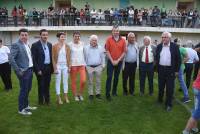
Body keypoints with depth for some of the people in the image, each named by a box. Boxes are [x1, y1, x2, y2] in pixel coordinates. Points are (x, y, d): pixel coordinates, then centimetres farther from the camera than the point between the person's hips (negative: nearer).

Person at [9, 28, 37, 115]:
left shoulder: (27, 45, 12)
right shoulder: (16, 45, -13)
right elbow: (11, 58, -20)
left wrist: (31, 68, 9)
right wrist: (18, 71, -20)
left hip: (30, 70, 8)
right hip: (23, 71, -8)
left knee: (28, 89, 17)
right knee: (24, 90, -1)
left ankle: (26, 105, 32)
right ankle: (21, 109, 12)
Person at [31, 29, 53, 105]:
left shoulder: (50, 45, 9)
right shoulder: (35, 45, -8)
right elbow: (34, 59, -10)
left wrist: (52, 68, 7)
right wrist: (38, 70, -15)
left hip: (48, 68, 5)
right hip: (40, 68, -5)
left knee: (47, 85, 14)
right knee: (41, 85, 5)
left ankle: (47, 99, 26)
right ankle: (41, 100, 20)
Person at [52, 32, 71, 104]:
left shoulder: (67, 46, 4)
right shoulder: (55, 46, -4)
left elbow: (68, 57, 5)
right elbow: (53, 58, -5)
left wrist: (69, 67, 1)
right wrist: (55, 68, -9)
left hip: (65, 66, 3)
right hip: (58, 66, -3)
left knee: (65, 81, 8)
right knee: (58, 82, 3)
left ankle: (66, 97, 17)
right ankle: (58, 98, 9)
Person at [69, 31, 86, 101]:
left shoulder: (82, 44, 7)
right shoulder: (70, 44, -3)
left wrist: (85, 64, 11)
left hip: (82, 64, 3)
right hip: (73, 65, -2)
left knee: (83, 81, -8)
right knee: (73, 82, 5)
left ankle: (80, 94, 17)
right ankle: (75, 95, 22)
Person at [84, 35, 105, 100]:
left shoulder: (100, 48, 8)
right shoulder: (86, 48, 4)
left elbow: (103, 57, 12)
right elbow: (84, 58, 8)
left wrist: (103, 65, 6)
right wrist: (85, 66, 4)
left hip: (98, 67, 1)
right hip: (89, 67, -1)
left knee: (98, 81, 5)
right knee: (90, 82, 3)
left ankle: (98, 93, 16)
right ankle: (91, 94, 12)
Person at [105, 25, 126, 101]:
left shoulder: (123, 40, 0)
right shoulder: (109, 39, -3)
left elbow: (124, 52, 0)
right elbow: (107, 51, -5)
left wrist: (118, 60, -8)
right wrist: (112, 61, -9)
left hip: (119, 62, 2)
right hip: (110, 61, -2)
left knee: (116, 77, 12)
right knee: (109, 77, -4)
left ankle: (114, 91, 25)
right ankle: (107, 94, -1)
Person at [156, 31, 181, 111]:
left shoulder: (174, 47, -6)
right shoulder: (159, 46, 4)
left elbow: (178, 59, -3)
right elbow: (156, 57, 10)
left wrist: (177, 70, -5)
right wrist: (157, 68, 6)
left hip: (170, 70, -3)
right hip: (161, 69, 3)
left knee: (170, 88, 3)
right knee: (160, 86, 15)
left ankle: (169, 104, 14)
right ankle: (160, 100, 34)